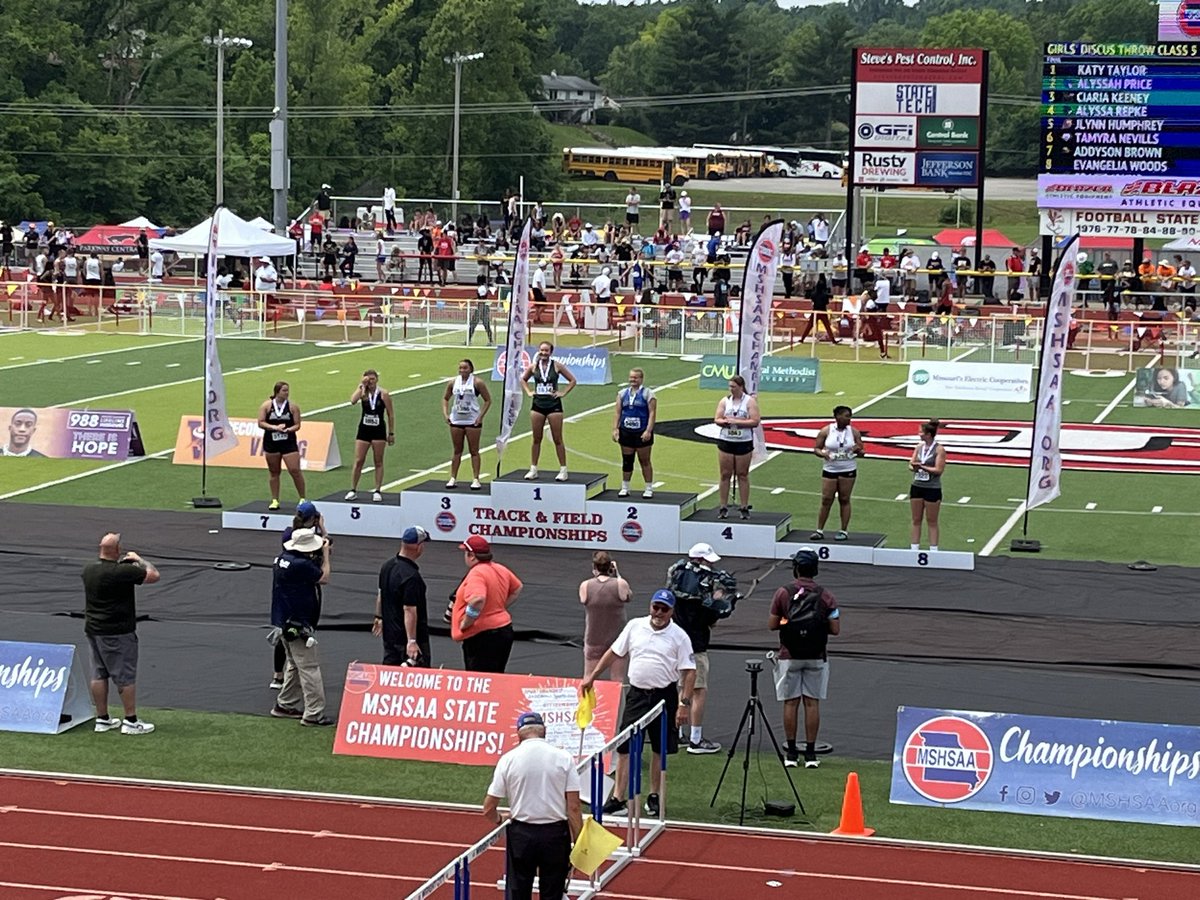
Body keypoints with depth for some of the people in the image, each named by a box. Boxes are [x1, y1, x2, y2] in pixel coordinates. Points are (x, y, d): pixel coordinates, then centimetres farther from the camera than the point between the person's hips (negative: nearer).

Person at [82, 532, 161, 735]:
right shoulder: (122, 572, -21)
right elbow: (154, 575, -15)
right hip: (117, 634, -8)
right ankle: (130, 721, 5)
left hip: (93, 630, 8)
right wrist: (139, 560, 1)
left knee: (99, 675, 12)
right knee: (125, 676, 0)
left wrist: (125, 563, 21)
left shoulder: (89, 569, 3)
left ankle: (102, 719, 19)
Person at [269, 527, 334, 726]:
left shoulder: (282, 558, 5)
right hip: (297, 625, -10)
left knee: (295, 665, 22)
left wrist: (322, 555, 5)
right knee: (309, 668, -6)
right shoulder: (301, 565, -24)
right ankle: (313, 714, -6)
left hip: (283, 622, 10)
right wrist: (325, 553, -1)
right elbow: (324, 578, -11)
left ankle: (285, 705, 29)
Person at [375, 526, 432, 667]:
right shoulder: (411, 576, -24)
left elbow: (380, 594, 17)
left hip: (389, 634, 9)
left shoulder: (387, 566, 4)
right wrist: (411, 641, -26)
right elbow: (409, 610, -27)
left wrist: (379, 617, 31)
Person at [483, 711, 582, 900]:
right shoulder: (564, 758, -4)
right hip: (555, 834, 0)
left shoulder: (508, 759, -4)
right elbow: (573, 808, -8)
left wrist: (498, 821, 21)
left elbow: (489, 808, -1)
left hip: (521, 834, 0)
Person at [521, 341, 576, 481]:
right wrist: (528, 392, 7)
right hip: (538, 405, 3)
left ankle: (563, 470, 5)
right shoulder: (533, 366, 3)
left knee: (557, 439, 0)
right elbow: (523, 379, 21)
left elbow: (572, 380, 3)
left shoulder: (557, 366, -4)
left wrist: (563, 393, -5)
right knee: (536, 439, 7)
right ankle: (533, 470, 13)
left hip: (553, 405, -3)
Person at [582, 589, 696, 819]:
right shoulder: (635, 626, 3)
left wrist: (684, 703, -13)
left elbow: (689, 672, -6)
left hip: (664, 696, -2)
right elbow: (614, 653, 13)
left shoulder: (679, 636, -5)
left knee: (660, 750, 8)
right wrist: (592, 677, 13)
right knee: (624, 748, -2)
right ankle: (617, 798, 0)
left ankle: (654, 797, 21)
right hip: (637, 694, 2)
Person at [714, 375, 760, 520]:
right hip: (725, 442, 3)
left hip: (744, 443, -3)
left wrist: (737, 421, -16)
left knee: (743, 475, 2)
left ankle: (745, 508, 8)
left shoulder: (750, 401, -3)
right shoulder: (725, 401, 7)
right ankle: (723, 507, 7)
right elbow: (717, 419, 4)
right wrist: (725, 421, -18)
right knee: (725, 474, 2)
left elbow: (755, 421, -11)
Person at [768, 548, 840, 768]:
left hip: (789, 657, -1)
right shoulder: (826, 597, -4)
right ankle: (810, 754, 4)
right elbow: (835, 629, -4)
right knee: (812, 702, 4)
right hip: (816, 658, 1)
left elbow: (772, 625, -3)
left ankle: (791, 752, 7)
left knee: (790, 703, 5)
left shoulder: (783, 593, -6)